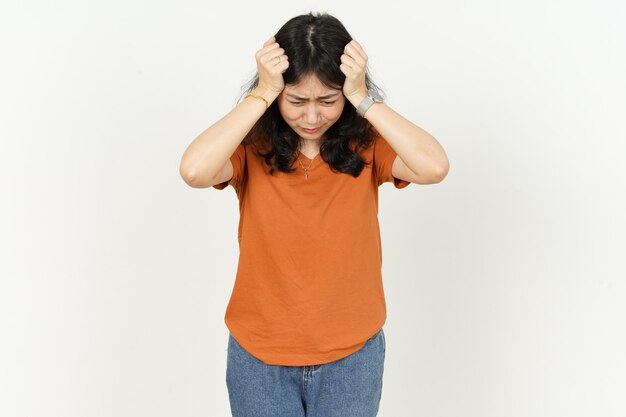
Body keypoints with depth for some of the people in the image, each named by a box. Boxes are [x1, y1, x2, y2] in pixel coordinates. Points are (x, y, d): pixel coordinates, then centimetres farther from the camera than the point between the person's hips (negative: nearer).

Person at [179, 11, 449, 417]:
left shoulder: (367, 145, -9)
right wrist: (262, 94, -25)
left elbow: (434, 167, -26)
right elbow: (194, 170, -30)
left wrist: (363, 98, -24)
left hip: (352, 357, 1)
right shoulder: (252, 146, -10)